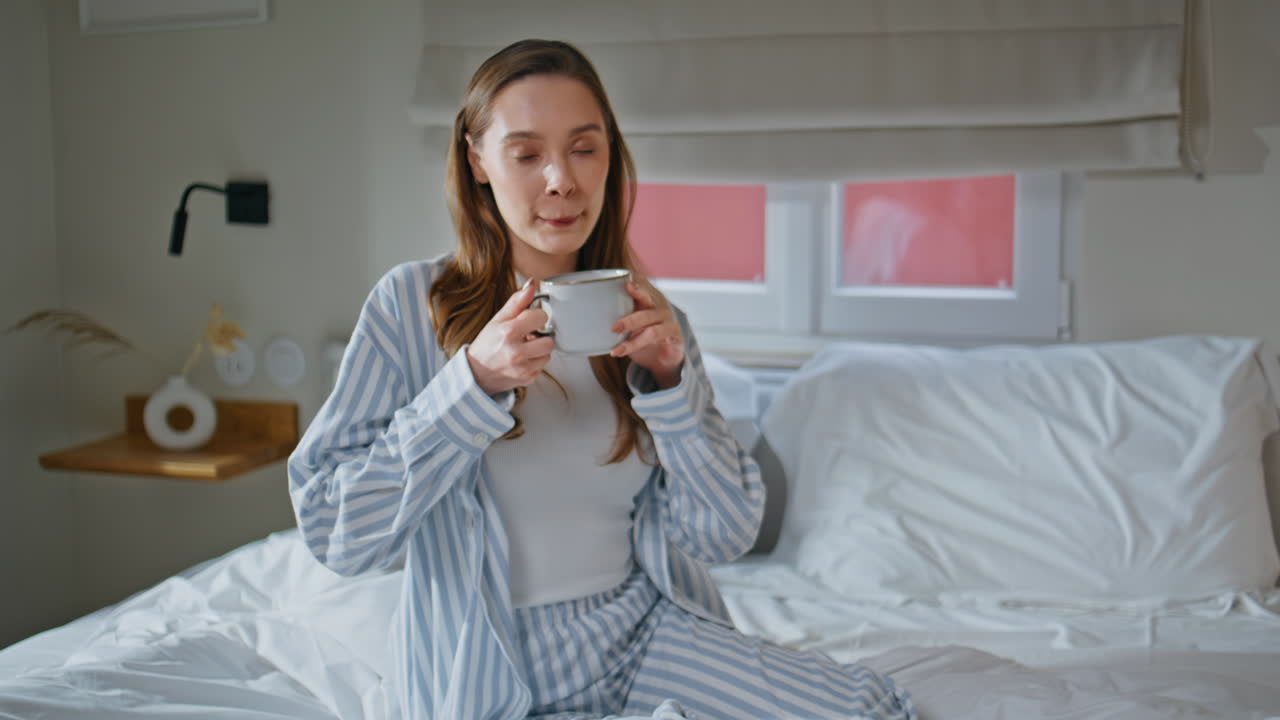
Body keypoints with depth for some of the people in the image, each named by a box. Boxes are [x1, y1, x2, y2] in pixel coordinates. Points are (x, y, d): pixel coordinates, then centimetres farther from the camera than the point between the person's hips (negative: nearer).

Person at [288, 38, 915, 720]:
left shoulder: (644, 316, 4)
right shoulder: (411, 305, -6)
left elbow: (726, 534, 0)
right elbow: (333, 531, -12)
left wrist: (668, 379, -14)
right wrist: (474, 382, -22)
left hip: (646, 629, 4)